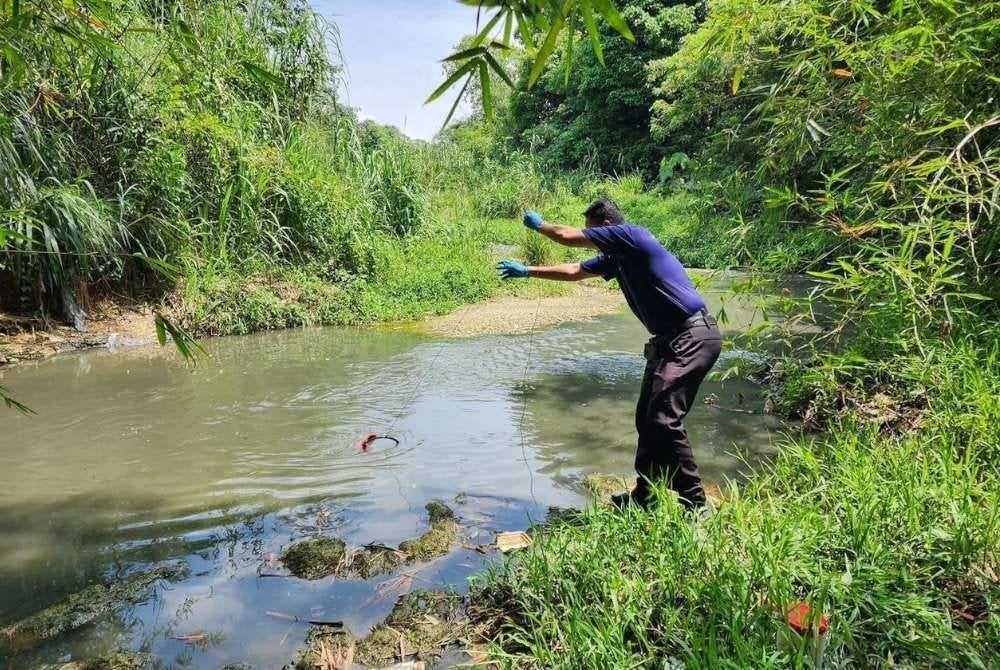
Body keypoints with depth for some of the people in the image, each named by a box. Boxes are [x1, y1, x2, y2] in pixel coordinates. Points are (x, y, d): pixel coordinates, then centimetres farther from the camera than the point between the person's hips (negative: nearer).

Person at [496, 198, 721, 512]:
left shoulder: (632, 235, -11)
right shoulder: (614, 257, 16)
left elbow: (567, 236, -9)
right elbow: (572, 272, 28)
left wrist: (538, 224, 11)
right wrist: (527, 271, 34)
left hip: (693, 337, -10)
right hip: (669, 340, 10)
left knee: (664, 420, -16)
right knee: (647, 418, 11)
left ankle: (694, 506, -7)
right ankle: (645, 495, 22)